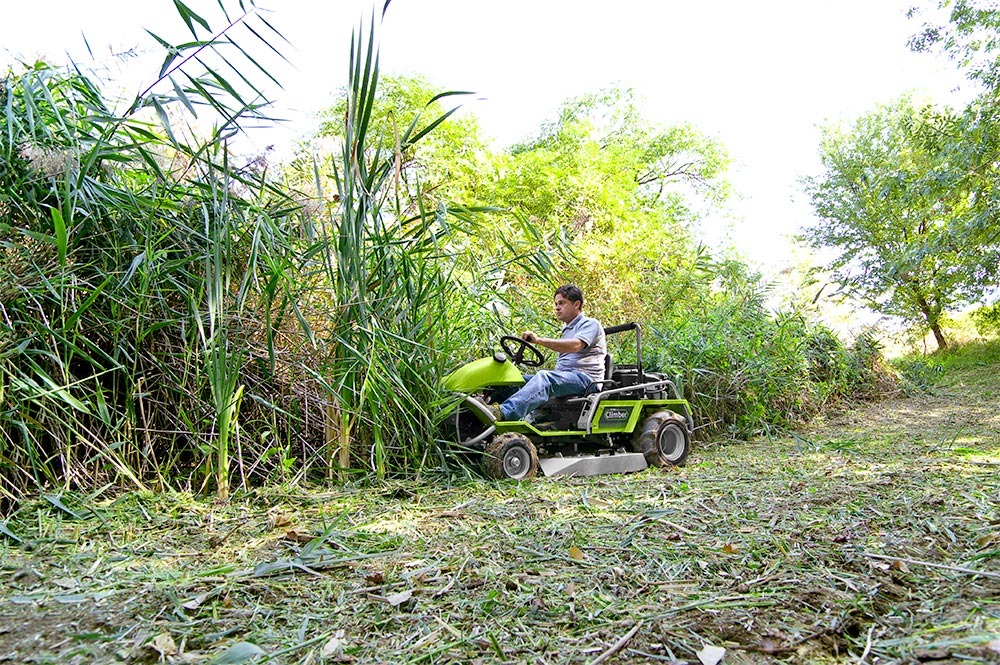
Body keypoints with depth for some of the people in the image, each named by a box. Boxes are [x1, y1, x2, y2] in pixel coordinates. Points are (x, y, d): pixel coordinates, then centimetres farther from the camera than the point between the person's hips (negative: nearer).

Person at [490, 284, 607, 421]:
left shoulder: (590, 324, 1)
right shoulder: (567, 330, 30)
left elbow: (575, 346, -21)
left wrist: (539, 340, -26)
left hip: (584, 377, -9)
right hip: (563, 377, 9)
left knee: (544, 377, -35)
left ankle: (504, 412, -52)